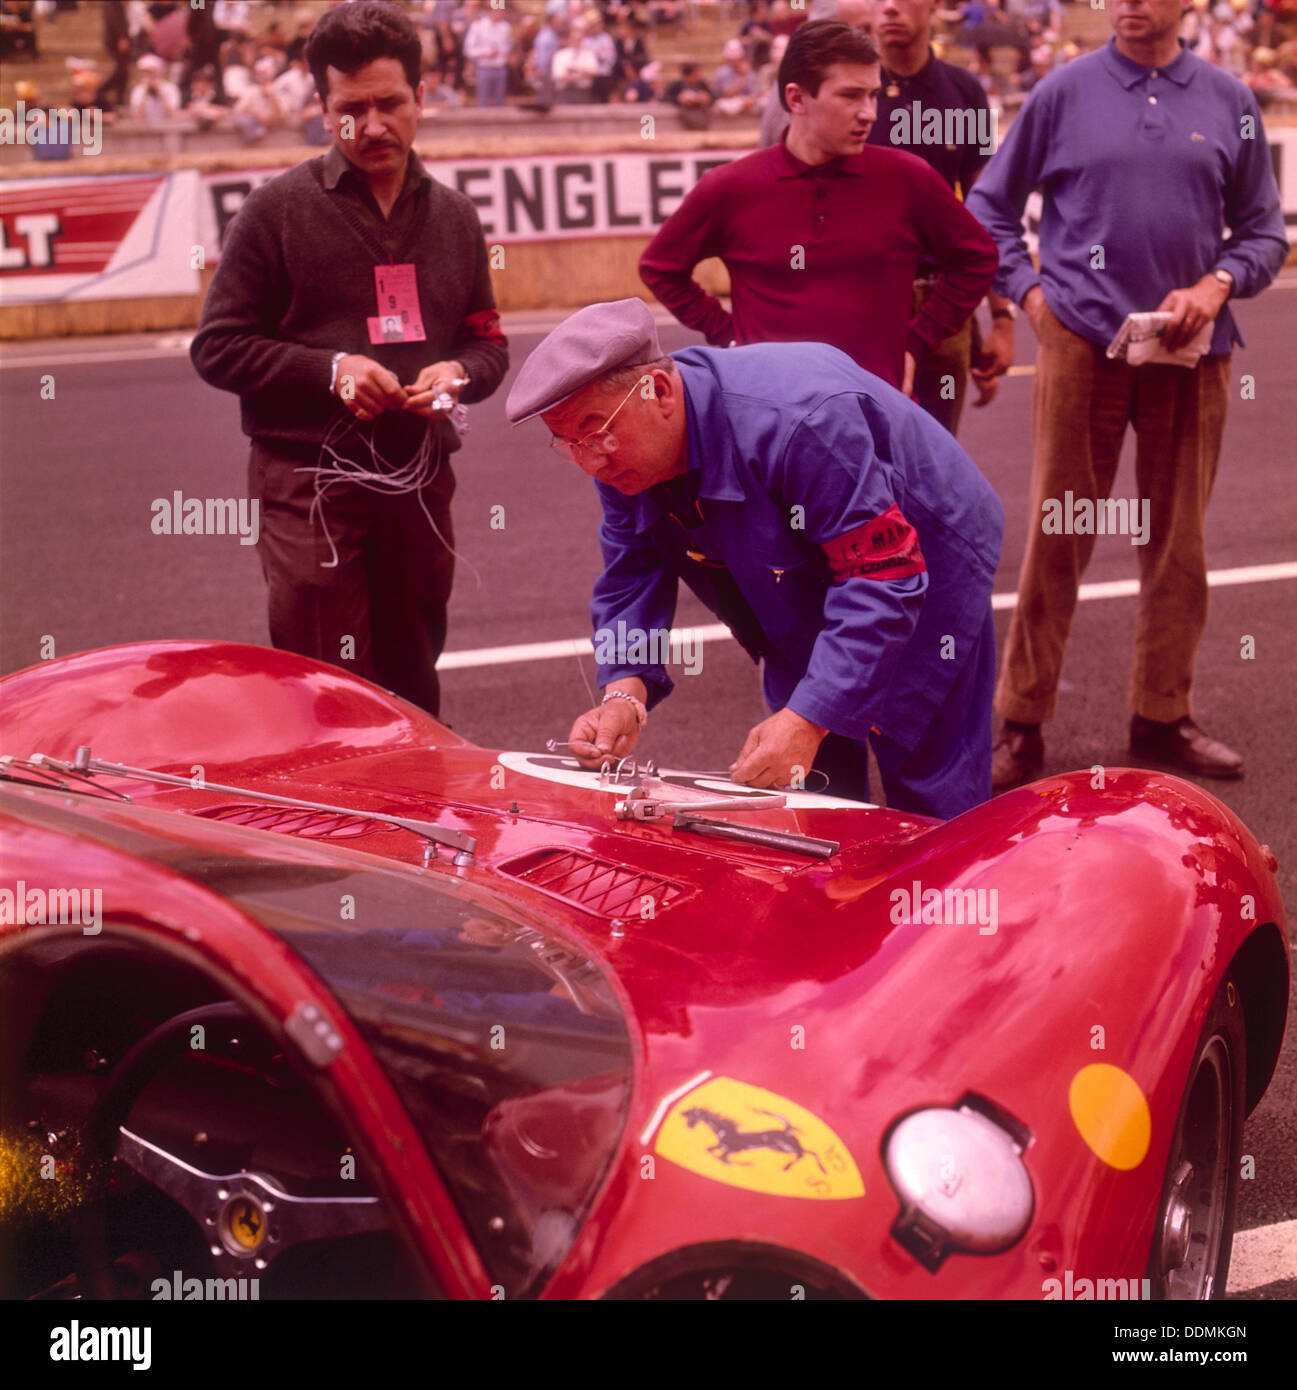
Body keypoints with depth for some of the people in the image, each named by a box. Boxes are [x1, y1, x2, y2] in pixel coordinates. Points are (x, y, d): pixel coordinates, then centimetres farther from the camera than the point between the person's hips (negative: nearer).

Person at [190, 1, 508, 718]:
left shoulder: (453, 215, 13)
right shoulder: (278, 209, -2)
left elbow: (488, 341, 21)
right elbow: (217, 346, -2)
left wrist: (460, 373, -3)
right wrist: (329, 370, -15)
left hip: (419, 483, 5)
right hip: (309, 487, -4)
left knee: (413, 691, 12)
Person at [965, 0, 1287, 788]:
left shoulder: (1230, 100, 7)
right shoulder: (1065, 91, 3)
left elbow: (1264, 229, 11)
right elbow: (990, 207, 10)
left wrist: (1217, 284, -7)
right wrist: (1027, 289, -1)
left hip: (1191, 352, 2)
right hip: (1083, 341, -2)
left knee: (1179, 541, 9)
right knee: (1057, 539, -1)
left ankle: (1164, 715, 21)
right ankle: (1022, 723, 7)